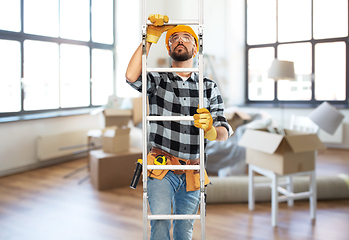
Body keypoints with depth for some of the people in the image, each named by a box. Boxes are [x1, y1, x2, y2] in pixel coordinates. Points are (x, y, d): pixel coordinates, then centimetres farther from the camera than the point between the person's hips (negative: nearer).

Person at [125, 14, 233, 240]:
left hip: (192, 173, 3)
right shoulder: (157, 80, 3)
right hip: (162, 170, -2)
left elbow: (224, 132, 0)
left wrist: (211, 129, -25)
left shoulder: (210, 87, 7)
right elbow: (132, 76, -20)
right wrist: (150, 38, -13)